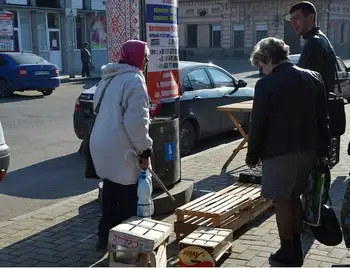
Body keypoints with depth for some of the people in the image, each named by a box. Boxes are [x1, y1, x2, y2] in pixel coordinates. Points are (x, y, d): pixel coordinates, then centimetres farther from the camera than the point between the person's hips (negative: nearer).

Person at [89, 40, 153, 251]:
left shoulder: (109, 78, 14)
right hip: (122, 150, -9)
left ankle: (105, 236, 27)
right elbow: (136, 121, -23)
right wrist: (144, 150, -16)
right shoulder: (134, 79, -16)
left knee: (111, 194, 19)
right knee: (129, 198, 3)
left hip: (103, 145, 9)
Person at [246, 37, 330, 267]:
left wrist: (252, 155, 0)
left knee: (282, 201, 6)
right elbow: (323, 118, 8)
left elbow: (258, 124, -11)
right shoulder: (314, 78, 4)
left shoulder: (266, 85, -14)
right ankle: (296, 249, 26)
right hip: (308, 149, 7)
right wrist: (322, 149, 15)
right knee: (294, 196, 19)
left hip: (279, 151, -6)